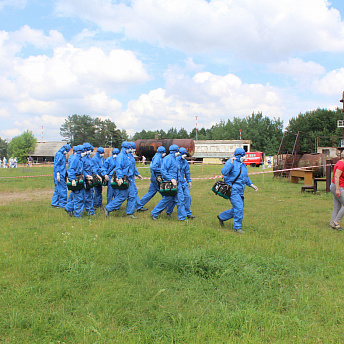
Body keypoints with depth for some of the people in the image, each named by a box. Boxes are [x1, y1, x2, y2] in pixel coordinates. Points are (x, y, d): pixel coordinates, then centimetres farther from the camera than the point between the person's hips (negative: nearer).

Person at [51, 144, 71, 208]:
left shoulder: (62, 155, 18)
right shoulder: (59, 154, -11)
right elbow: (57, 165, -16)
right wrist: (58, 174, -20)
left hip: (62, 175, 10)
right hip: (60, 175, -10)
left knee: (57, 189, 11)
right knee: (62, 189, -6)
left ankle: (54, 203, 16)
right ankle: (63, 204, -1)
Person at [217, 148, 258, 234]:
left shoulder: (243, 165, 17)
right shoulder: (231, 162, -8)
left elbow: (246, 177, 29)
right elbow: (224, 172, -23)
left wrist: (251, 185, 20)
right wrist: (231, 163, -27)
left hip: (240, 190, 9)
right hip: (233, 189, -9)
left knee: (237, 209, 12)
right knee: (239, 208, -13)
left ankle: (221, 217, 30)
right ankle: (237, 227, -1)